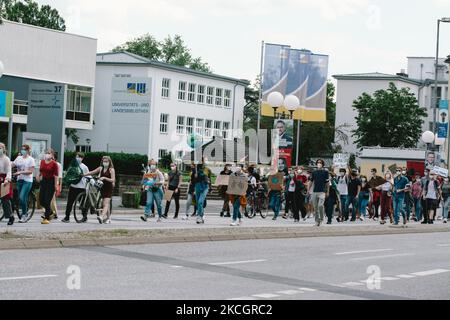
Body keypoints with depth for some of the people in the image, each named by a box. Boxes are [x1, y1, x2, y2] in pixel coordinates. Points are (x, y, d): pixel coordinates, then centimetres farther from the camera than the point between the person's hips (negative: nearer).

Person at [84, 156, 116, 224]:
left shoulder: (111, 170, -6)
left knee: (106, 203, -16)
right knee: (105, 204, 11)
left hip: (109, 188, -6)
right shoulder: (100, 168, 10)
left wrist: (104, 178, -24)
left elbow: (112, 180, -13)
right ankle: (108, 218, 22)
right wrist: (84, 174, 3)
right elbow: (92, 172, 12)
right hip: (102, 187, 6)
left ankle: (102, 217, -33)